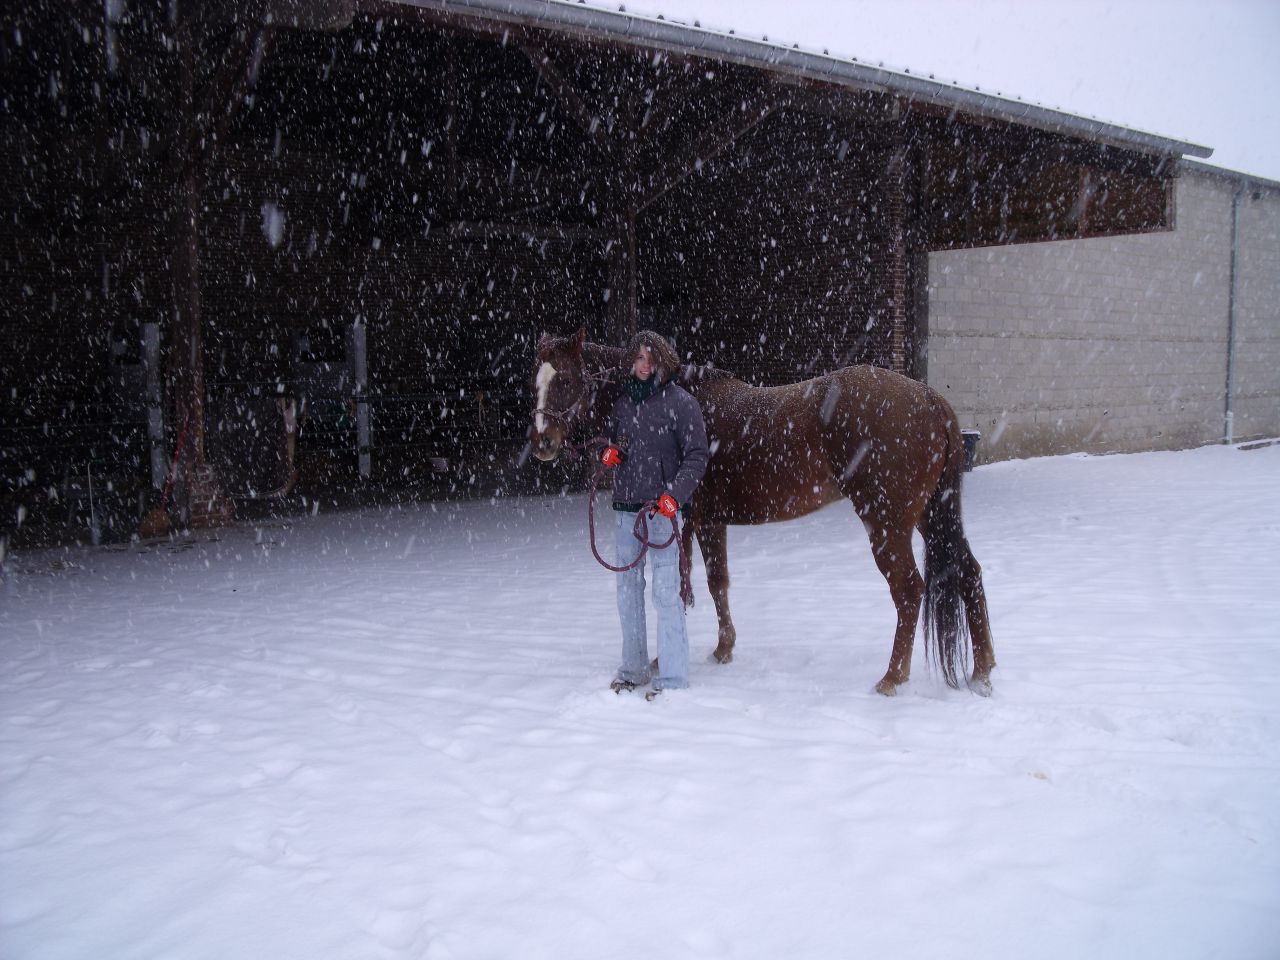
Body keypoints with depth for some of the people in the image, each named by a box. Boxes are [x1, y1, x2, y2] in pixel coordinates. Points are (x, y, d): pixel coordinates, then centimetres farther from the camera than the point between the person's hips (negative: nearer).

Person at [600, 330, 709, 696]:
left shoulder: (680, 402, -6)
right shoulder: (624, 401, 10)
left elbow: (697, 456, -9)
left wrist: (675, 495, -21)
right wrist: (608, 453, 0)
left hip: (662, 507, -6)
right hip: (626, 506, 7)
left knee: (666, 590, -8)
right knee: (627, 587, 13)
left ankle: (673, 679, -1)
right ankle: (633, 668, 26)